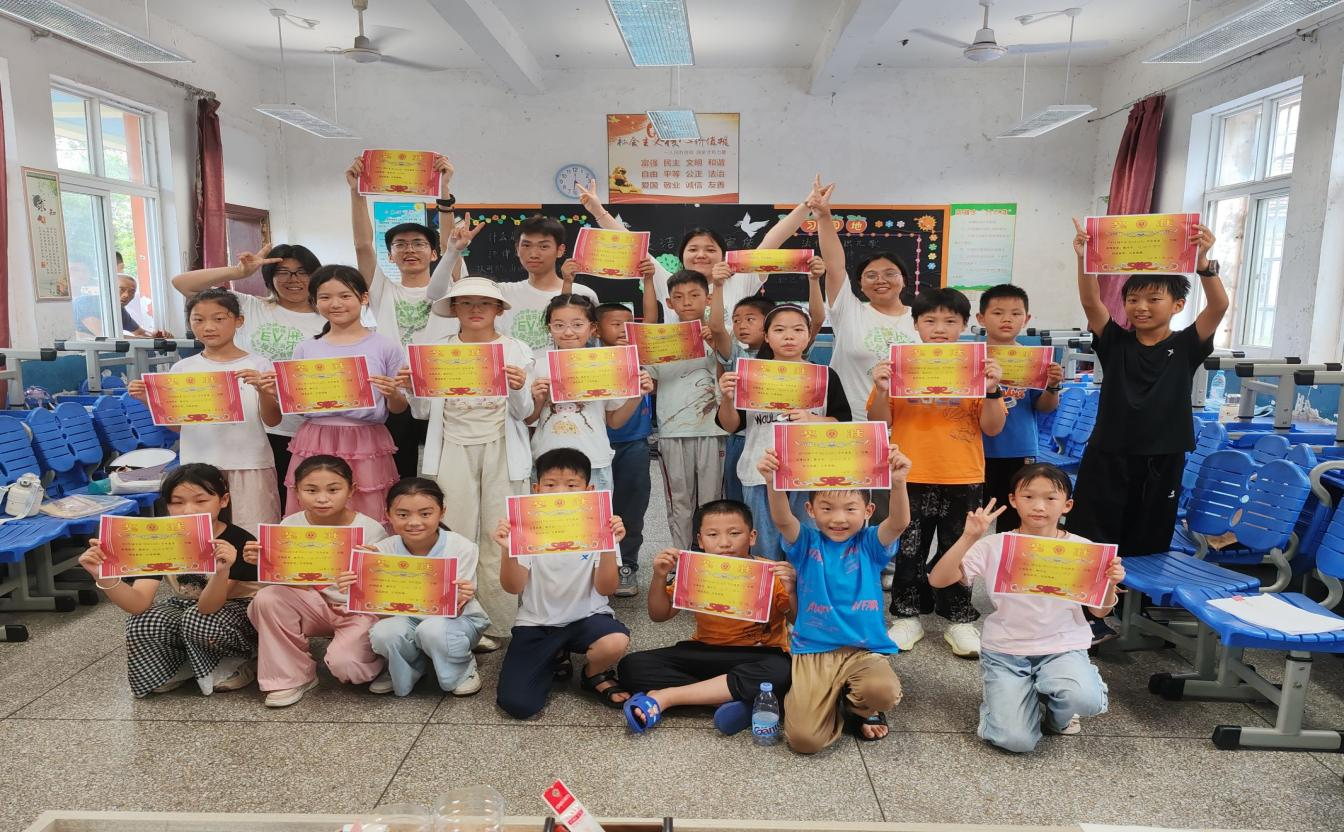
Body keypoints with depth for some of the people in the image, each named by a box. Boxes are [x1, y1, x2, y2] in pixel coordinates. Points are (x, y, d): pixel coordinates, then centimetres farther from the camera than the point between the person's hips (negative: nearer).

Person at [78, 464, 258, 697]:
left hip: (235, 610, -4)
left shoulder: (238, 542, -27)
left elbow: (208, 607, -34)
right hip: (184, 607, 4)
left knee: (197, 620, -34)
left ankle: (231, 663, -5)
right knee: (140, 625, -25)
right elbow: (138, 603, -25)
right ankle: (184, 664, 2)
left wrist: (222, 571, -55)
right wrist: (104, 576, -44)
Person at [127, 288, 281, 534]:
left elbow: (272, 421, -3)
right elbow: (176, 425, 12)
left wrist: (263, 390, -20)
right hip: (198, 465, 3)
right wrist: (149, 400, -3)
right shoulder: (183, 368, 6)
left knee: (254, 538, 0)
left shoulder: (258, 365, -2)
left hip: (249, 465, -2)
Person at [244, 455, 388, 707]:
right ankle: (291, 676, -4)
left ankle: (377, 656, 11)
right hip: (315, 605, 4)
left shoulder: (370, 529, -15)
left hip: (359, 609, -4)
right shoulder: (290, 525, -5)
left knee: (343, 663, -29)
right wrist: (261, 560, -21)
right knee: (266, 599, -21)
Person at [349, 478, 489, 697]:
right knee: (382, 633, -29)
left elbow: (453, 611, -19)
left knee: (432, 629, -35)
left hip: (458, 619, -3)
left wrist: (459, 599, -43)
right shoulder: (384, 549, -14)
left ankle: (462, 668, -2)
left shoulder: (461, 548, -22)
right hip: (407, 619, 3)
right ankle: (407, 669, 5)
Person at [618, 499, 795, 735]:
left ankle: (664, 697, -29)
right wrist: (660, 577, -15)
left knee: (782, 671, -39)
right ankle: (735, 697, -23)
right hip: (705, 653, 3)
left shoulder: (770, 574, -11)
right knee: (632, 666, -16)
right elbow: (659, 615, 3)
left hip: (756, 656, -2)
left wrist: (791, 590, -33)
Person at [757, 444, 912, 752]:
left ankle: (855, 706, 6)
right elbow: (782, 520, -17)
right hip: (812, 652, 0)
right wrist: (772, 483, -38)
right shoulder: (807, 543, 3)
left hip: (865, 650, 0)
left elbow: (899, 522, -16)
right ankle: (833, 704, 18)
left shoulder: (871, 544, 4)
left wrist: (898, 483, -37)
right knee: (804, 738, -19)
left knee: (883, 690, -34)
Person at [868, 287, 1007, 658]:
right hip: (911, 477, 0)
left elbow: (992, 427, 0)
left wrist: (991, 390, -16)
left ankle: (959, 620, 25)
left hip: (963, 478, 0)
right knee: (908, 551, 9)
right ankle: (907, 616, 24)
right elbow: (879, 423, 0)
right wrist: (882, 389, -17)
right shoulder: (899, 364, 0)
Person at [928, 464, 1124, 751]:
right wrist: (969, 538, -25)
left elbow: (1099, 611, 6)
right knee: (1016, 740, -19)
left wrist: (1110, 583, -14)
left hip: (1062, 648, 2)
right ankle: (1004, 701, 17)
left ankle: (1055, 713, 6)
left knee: (1085, 700, -31)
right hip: (1005, 652, -1)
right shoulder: (994, 546, -7)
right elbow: (937, 579, -16)